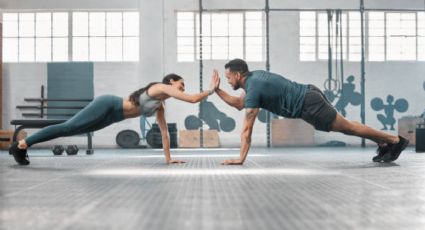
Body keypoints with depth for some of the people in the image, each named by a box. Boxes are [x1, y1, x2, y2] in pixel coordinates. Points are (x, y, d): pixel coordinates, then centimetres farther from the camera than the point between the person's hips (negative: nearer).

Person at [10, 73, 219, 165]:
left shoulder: (160, 106, 17)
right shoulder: (162, 87, -8)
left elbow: (164, 132, 19)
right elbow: (192, 99, -17)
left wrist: (168, 158, 15)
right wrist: (211, 90, -4)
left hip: (111, 115, 9)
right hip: (106, 106, -9)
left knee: (71, 130, 8)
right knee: (67, 128, -10)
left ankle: (24, 146, 12)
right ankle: (20, 144, -6)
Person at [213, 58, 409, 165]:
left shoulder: (253, 89, -18)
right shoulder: (254, 77, 10)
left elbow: (246, 129, -19)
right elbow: (239, 103, 23)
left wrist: (241, 158, -17)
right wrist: (217, 90, 13)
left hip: (309, 104, -9)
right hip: (309, 96, 9)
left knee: (347, 127, 0)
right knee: (344, 127, 19)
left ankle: (395, 140, 8)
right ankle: (383, 144, 26)